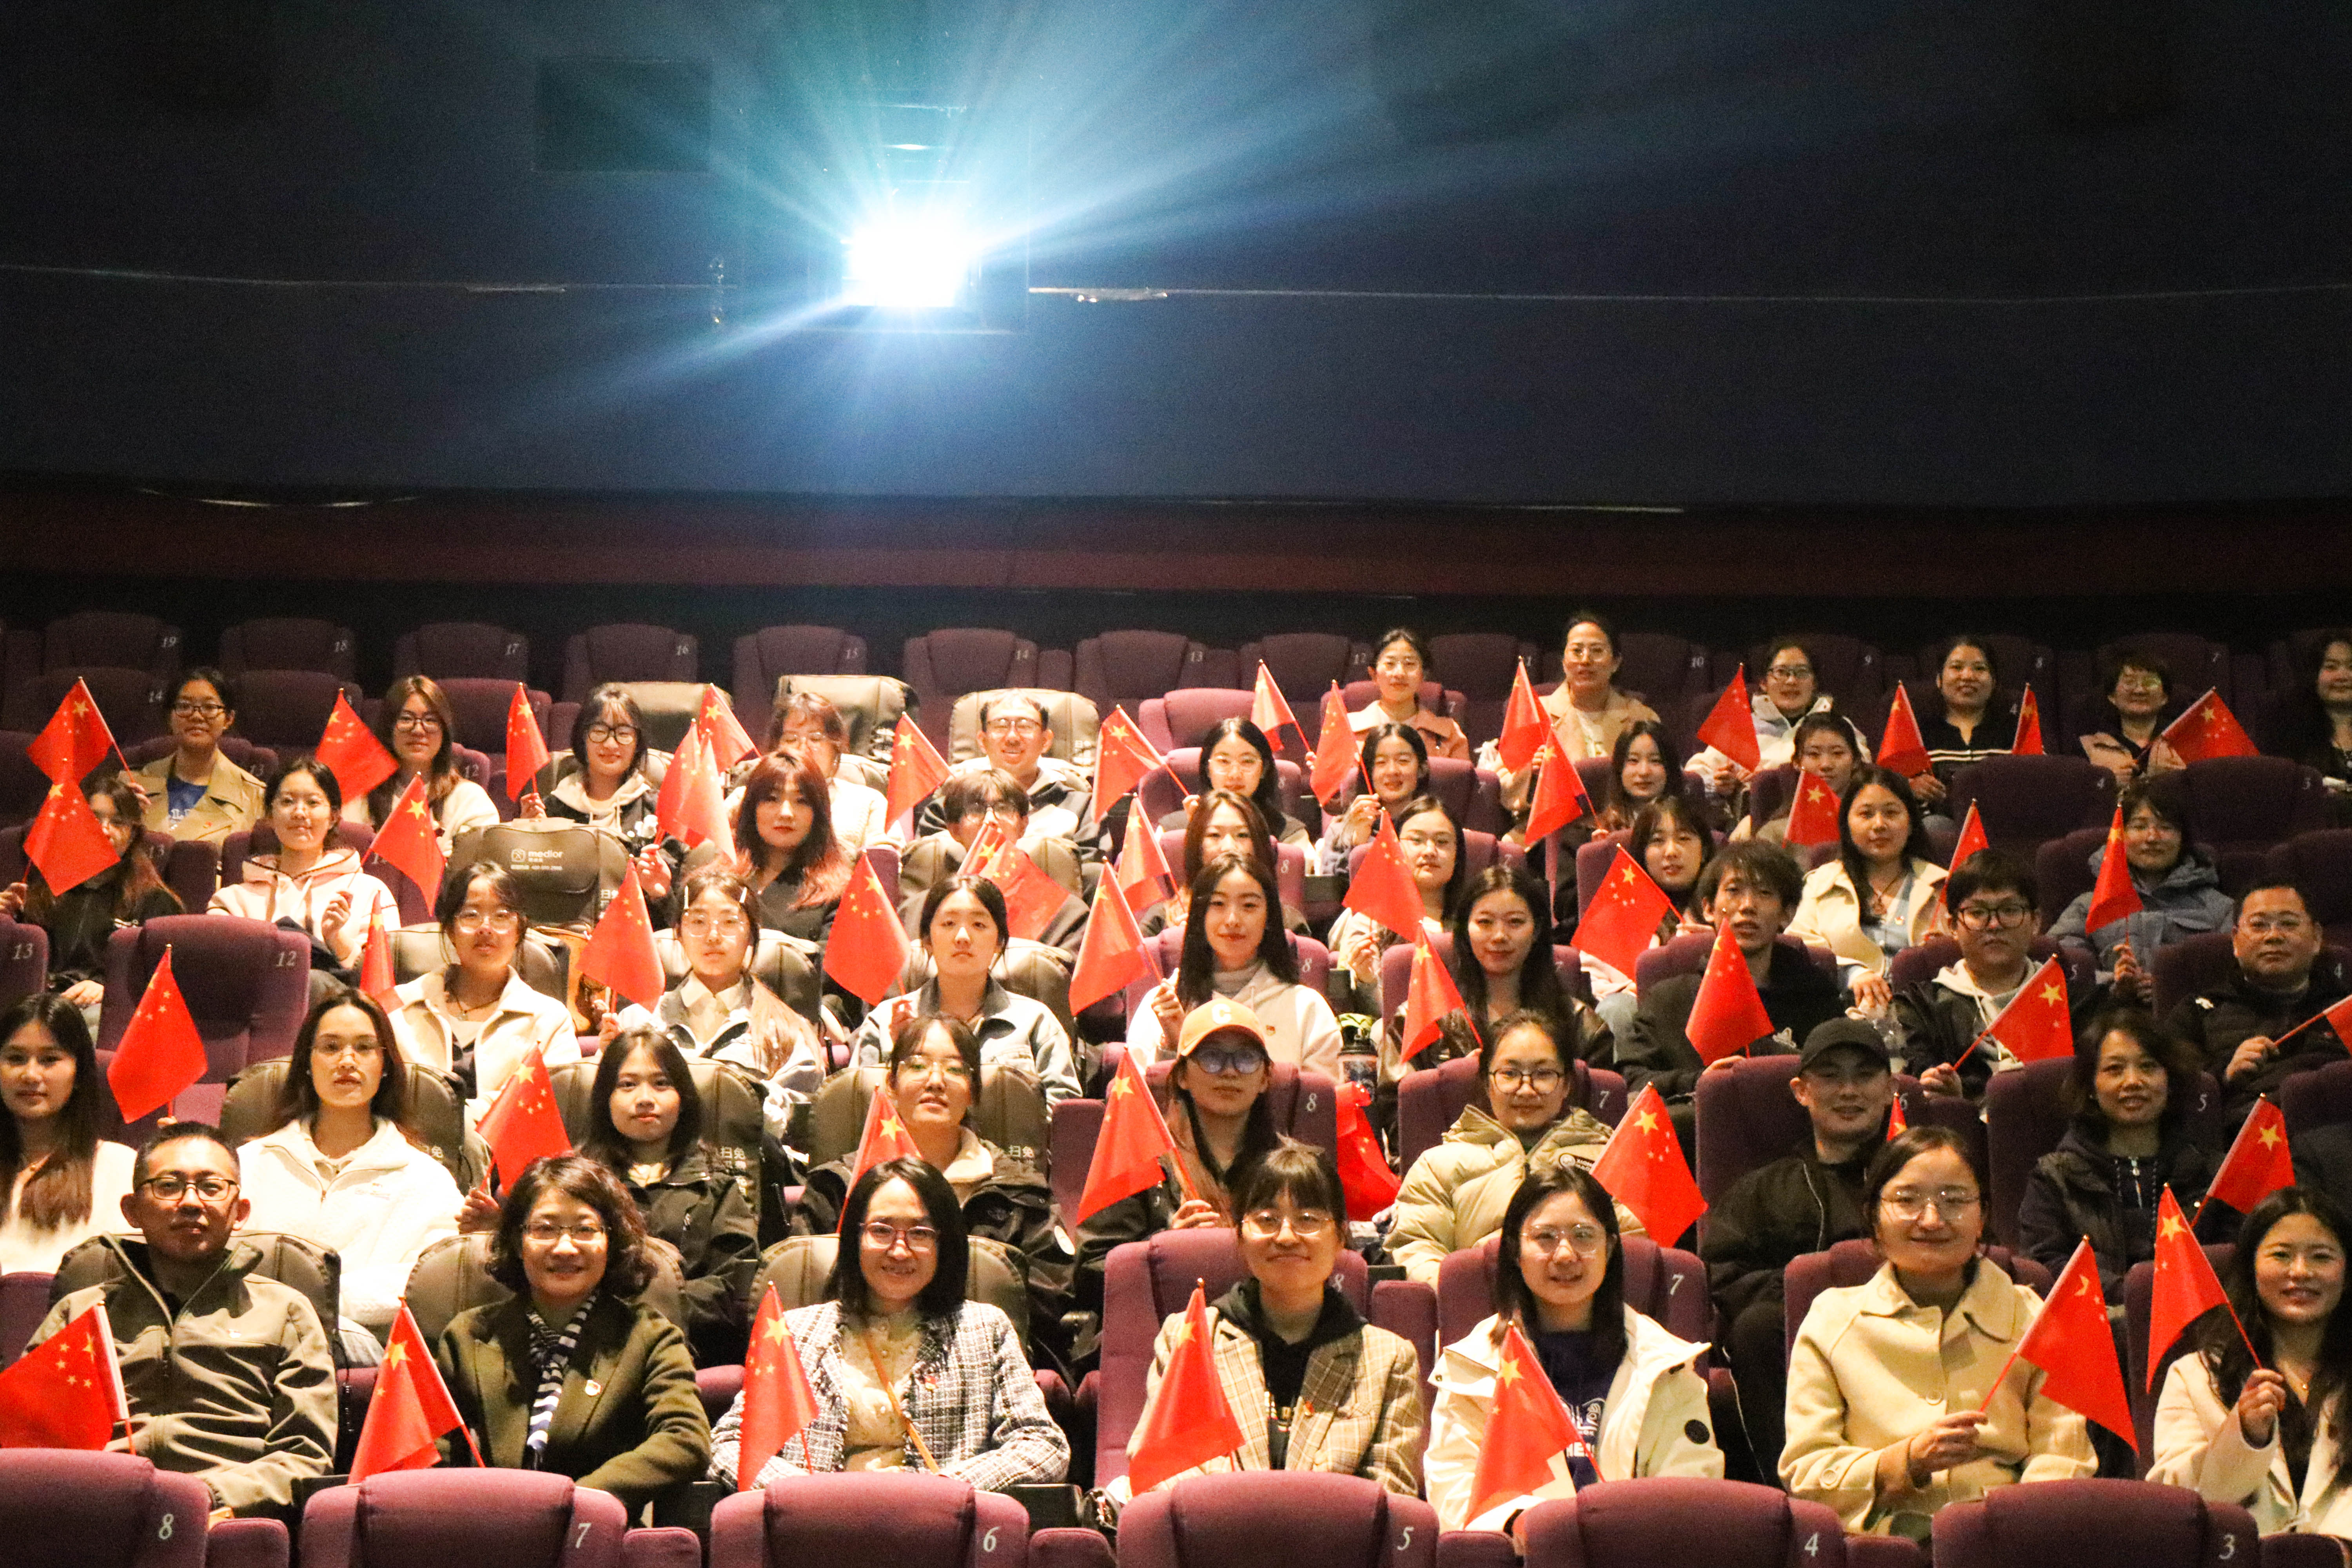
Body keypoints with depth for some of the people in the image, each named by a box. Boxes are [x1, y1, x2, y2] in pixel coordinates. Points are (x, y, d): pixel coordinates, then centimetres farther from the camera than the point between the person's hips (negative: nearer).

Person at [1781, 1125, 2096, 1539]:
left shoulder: (2030, 1317, 14)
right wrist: (1909, 1461, -13)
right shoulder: (1831, 1322, 11)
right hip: (1879, 1540, -1)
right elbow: (1804, 1475, 4)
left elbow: (2062, 1461, 7)